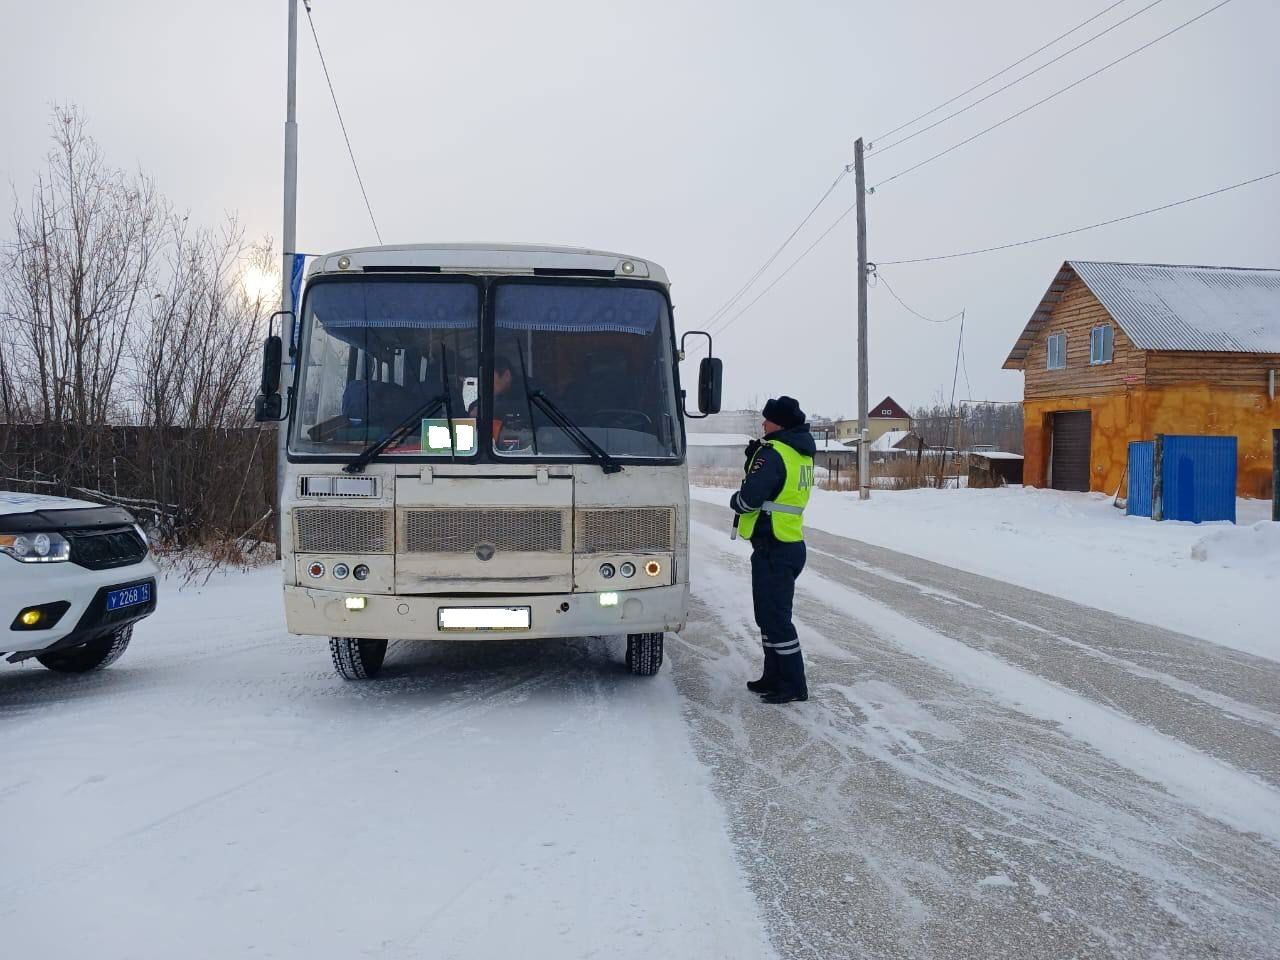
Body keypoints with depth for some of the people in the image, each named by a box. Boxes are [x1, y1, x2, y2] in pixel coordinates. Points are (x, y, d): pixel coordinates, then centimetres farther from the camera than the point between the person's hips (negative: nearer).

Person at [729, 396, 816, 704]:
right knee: (771, 615, 18)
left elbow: (750, 497, -24)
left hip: (773, 547, -10)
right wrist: (755, 457, 5)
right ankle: (775, 677, 26)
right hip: (791, 543, 10)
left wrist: (736, 501, -2)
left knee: (774, 618, -4)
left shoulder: (774, 452, -17)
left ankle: (794, 686, 1)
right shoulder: (800, 453, 13)